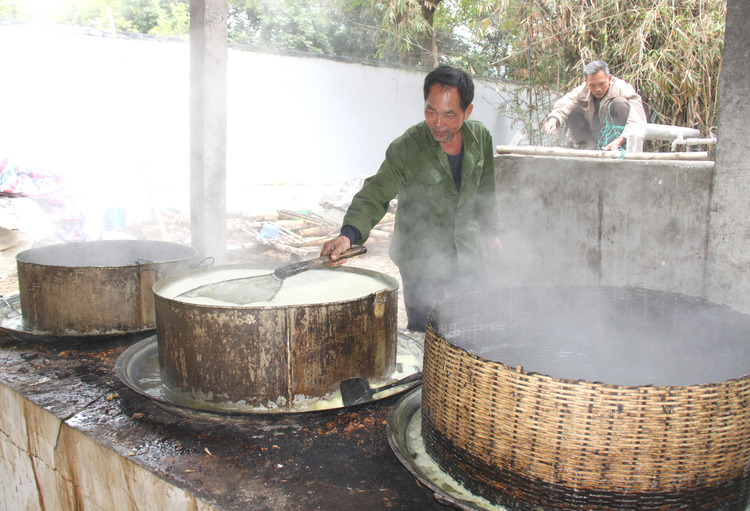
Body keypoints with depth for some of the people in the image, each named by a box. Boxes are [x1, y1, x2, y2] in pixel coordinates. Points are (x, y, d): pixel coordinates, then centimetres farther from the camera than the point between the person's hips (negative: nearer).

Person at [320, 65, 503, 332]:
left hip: (469, 253, 5)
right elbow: (375, 194, -29)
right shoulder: (406, 148, -21)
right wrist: (348, 234, -45)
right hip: (421, 259, -4)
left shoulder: (480, 138, -5)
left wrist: (492, 232, 14)